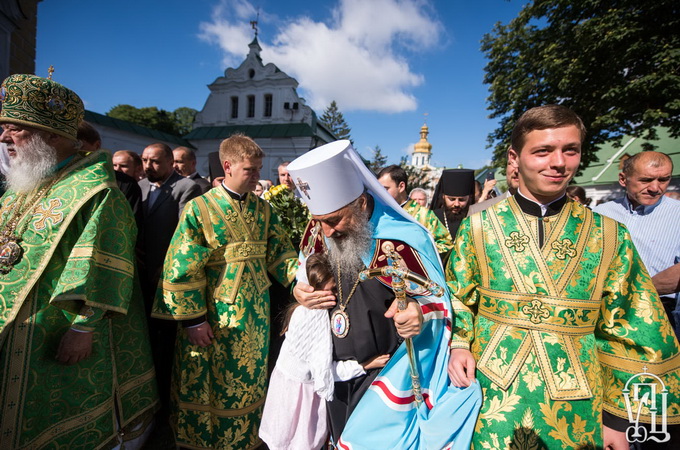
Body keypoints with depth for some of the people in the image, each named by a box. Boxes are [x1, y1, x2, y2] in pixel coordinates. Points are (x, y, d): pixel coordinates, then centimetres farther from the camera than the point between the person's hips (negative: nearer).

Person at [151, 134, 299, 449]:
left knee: (247, 383, 19)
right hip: (212, 318, -4)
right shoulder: (200, 209, -10)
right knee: (204, 387, 14)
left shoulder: (262, 210, 3)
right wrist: (192, 318, -12)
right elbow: (182, 268, -12)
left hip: (254, 317, 4)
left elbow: (280, 254, 3)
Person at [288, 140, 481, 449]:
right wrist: (300, 292, -13)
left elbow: (437, 300, -15)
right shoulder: (319, 231, -11)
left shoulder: (399, 242, -27)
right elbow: (304, 275, 9)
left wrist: (418, 312, -36)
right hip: (337, 370, 6)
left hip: (389, 372, -5)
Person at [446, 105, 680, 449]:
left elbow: (625, 333, 0)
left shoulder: (610, 237, -4)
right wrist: (458, 345, -12)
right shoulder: (478, 227, -6)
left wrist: (617, 417, 2)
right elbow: (456, 299, 3)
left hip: (577, 409, 2)